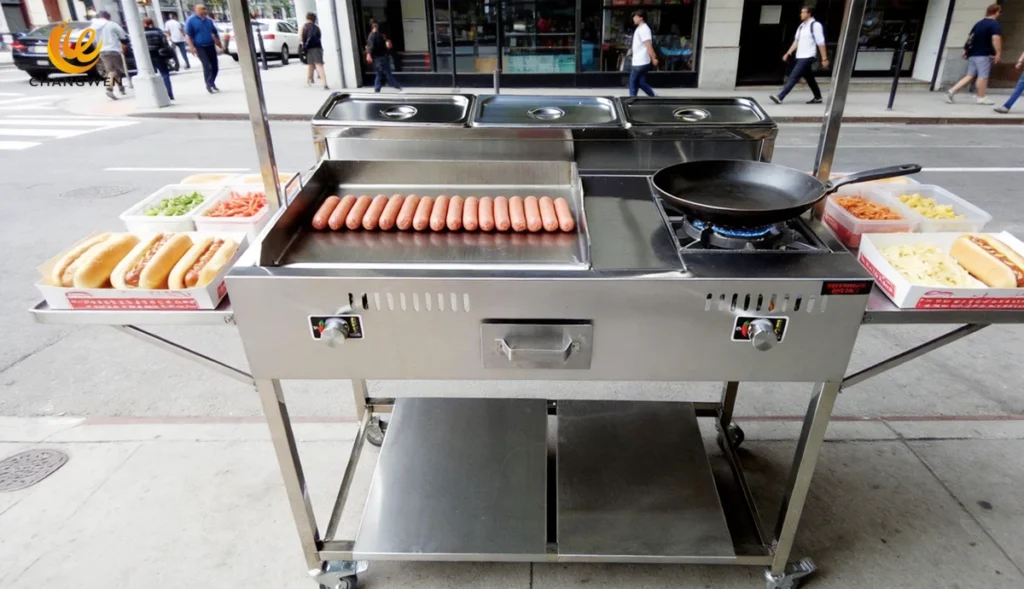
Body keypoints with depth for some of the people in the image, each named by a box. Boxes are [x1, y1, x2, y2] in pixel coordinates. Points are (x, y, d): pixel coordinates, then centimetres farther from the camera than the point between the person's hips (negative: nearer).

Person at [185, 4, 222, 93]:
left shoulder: (209, 20, 12)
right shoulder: (191, 21, -3)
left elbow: (215, 33, 20)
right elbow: (188, 36, -7)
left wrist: (219, 44, 16)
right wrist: (192, 47, -17)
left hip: (210, 46, 5)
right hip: (200, 47, -5)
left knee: (215, 66, 5)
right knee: (207, 66, -16)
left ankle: (212, 83, 22)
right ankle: (209, 85, -10)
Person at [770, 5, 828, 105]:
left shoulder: (815, 25, -10)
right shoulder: (801, 26, 14)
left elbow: (821, 43, -12)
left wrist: (824, 59, -13)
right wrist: (788, 53, 10)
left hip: (808, 57, -9)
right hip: (800, 57, 9)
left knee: (793, 77, -14)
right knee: (809, 78, 15)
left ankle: (780, 97, -19)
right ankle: (817, 98, 25)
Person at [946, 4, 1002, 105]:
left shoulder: (979, 23, 15)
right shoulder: (994, 24, -9)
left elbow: (970, 37, 19)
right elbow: (996, 38, -20)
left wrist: (966, 49, 24)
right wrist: (998, 53, -19)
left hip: (973, 53, 7)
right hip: (983, 54, -7)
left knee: (970, 75, 8)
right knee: (983, 76, 0)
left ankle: (952, 91, -5)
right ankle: (982, 97, 6)